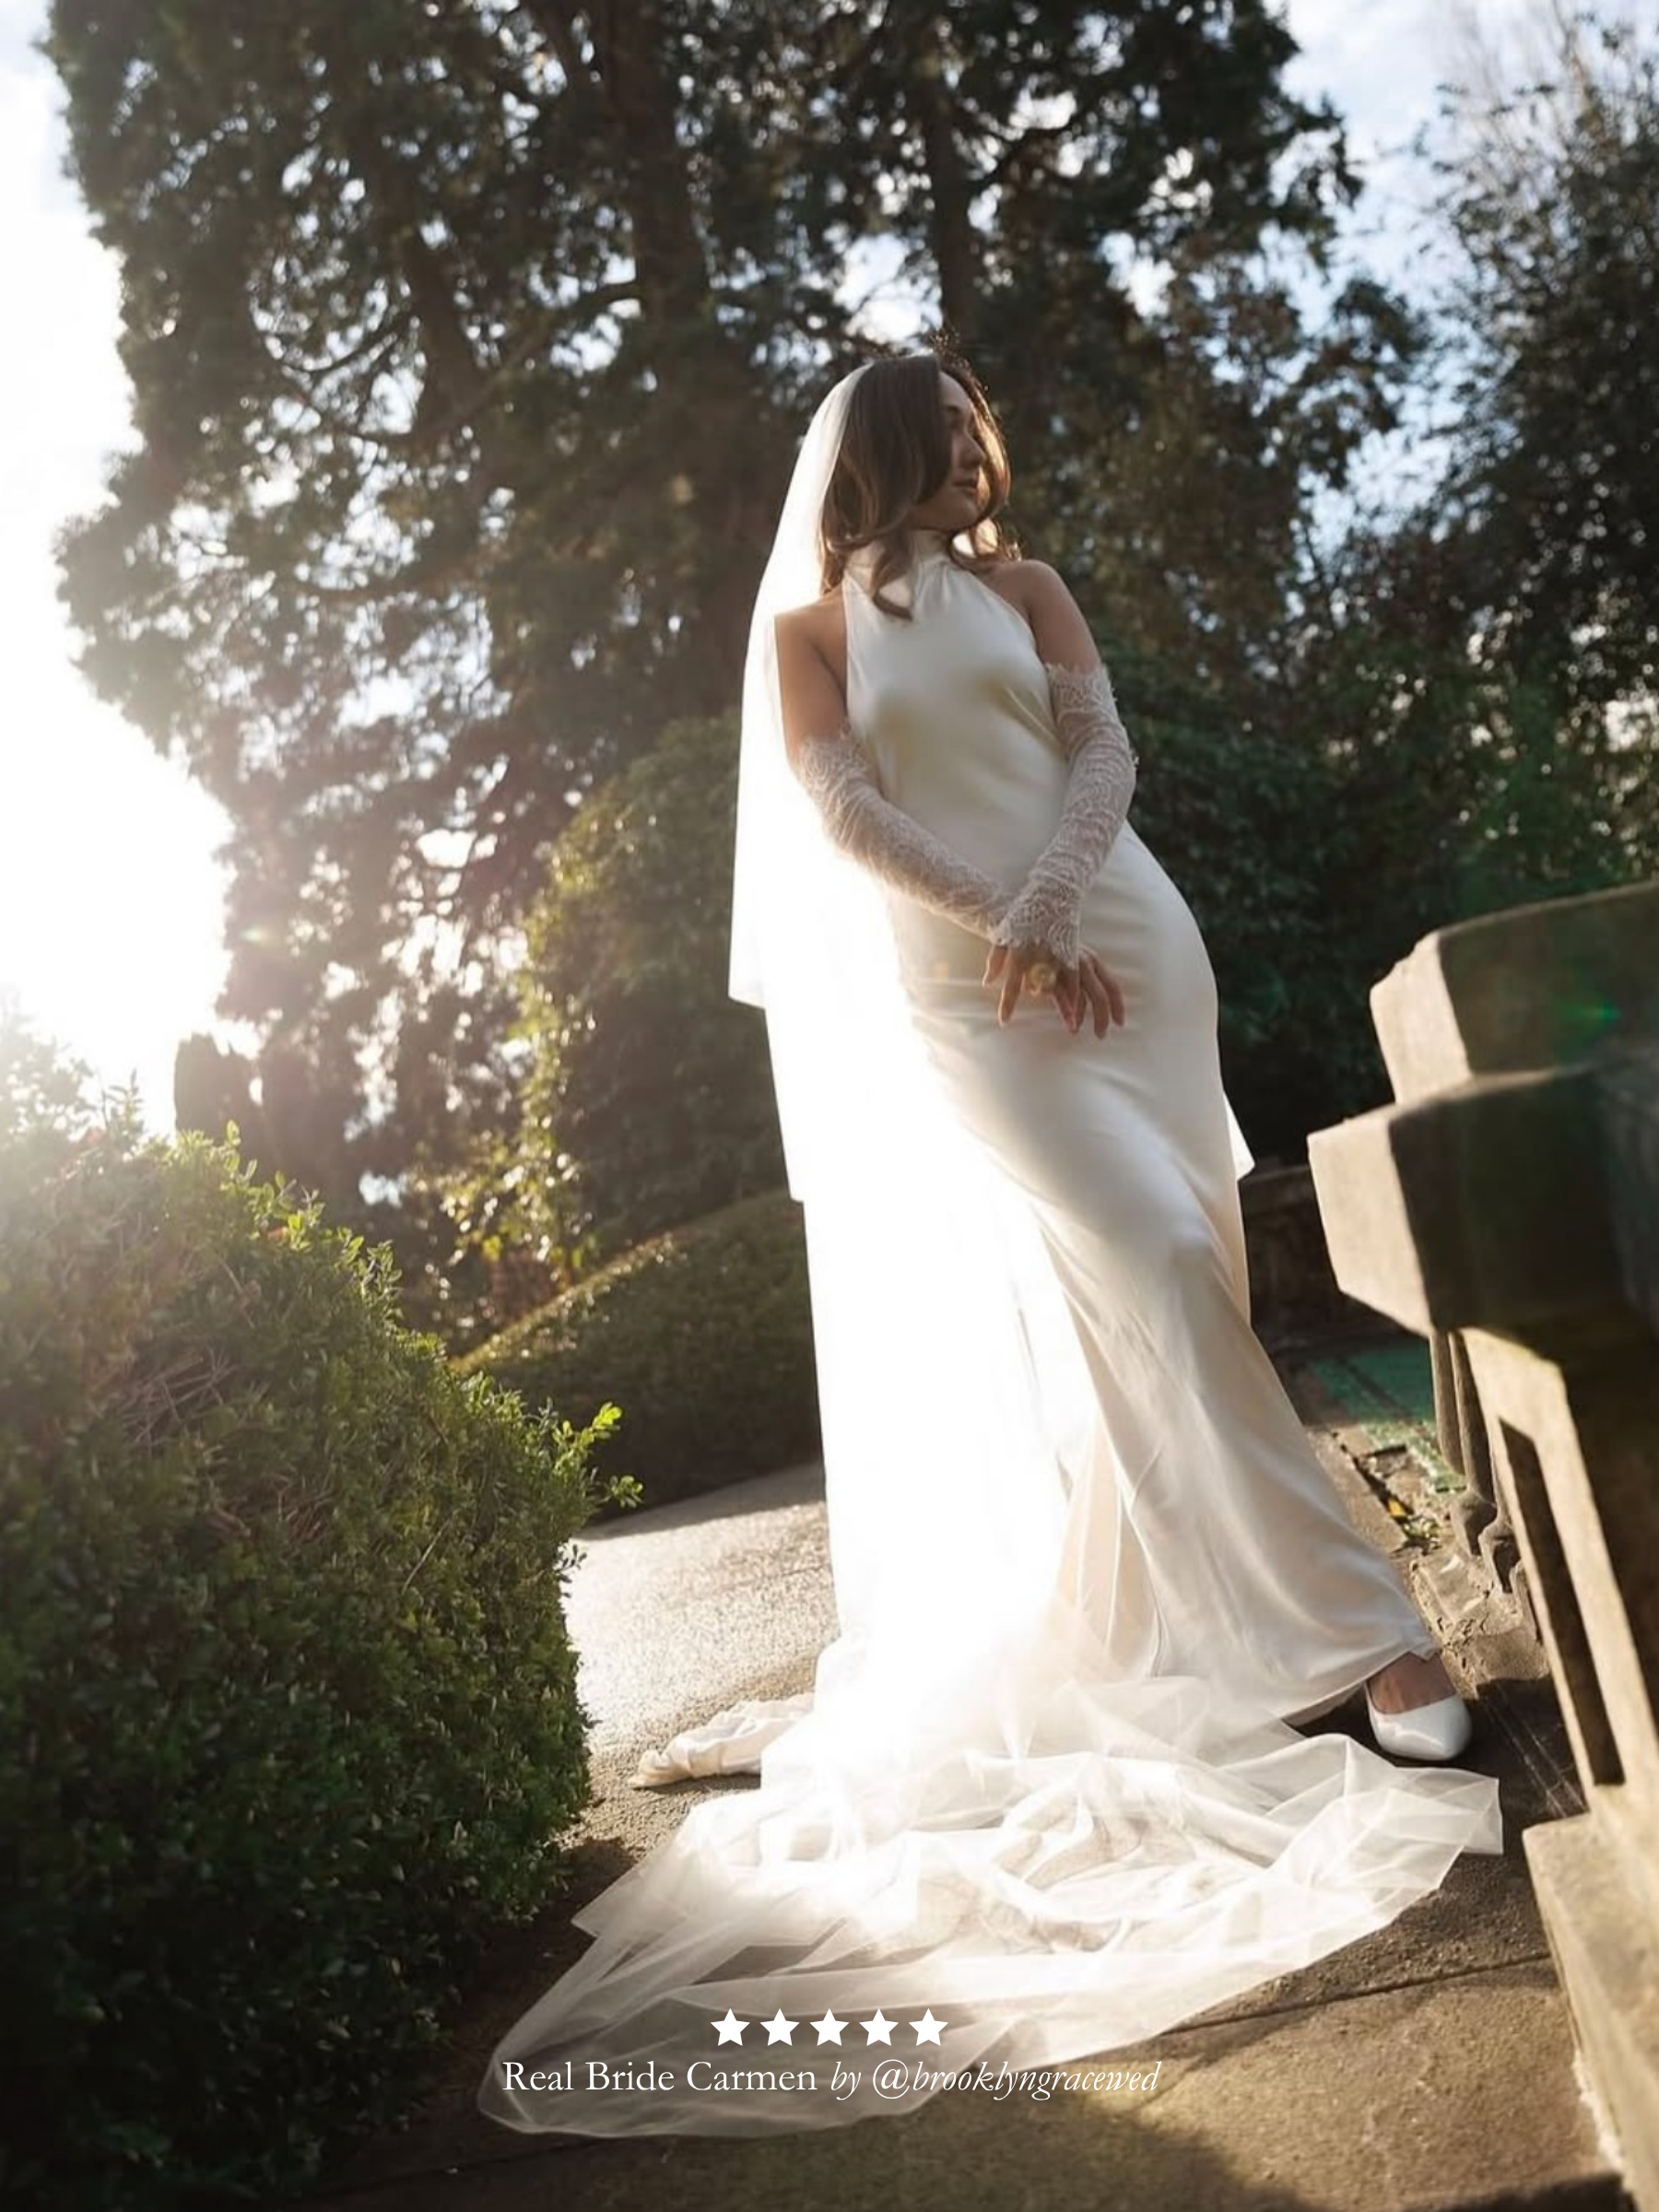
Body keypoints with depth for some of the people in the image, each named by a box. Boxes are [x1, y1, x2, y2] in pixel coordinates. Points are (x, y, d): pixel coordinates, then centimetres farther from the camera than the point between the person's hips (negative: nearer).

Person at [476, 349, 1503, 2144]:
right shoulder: (808, 626, 9)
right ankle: (1354, 1628, -9)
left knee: (1152, 1291, 1)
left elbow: (1105, 749, 3)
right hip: (953, 993, -3)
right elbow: (841, 817, -4)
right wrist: (1002, 932, -15)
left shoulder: (1023, 586, 17)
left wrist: (1056, 909, -15)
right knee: (1148, 1277, -14)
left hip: (1118, 946, 4)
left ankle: (1143, 1612, 17)